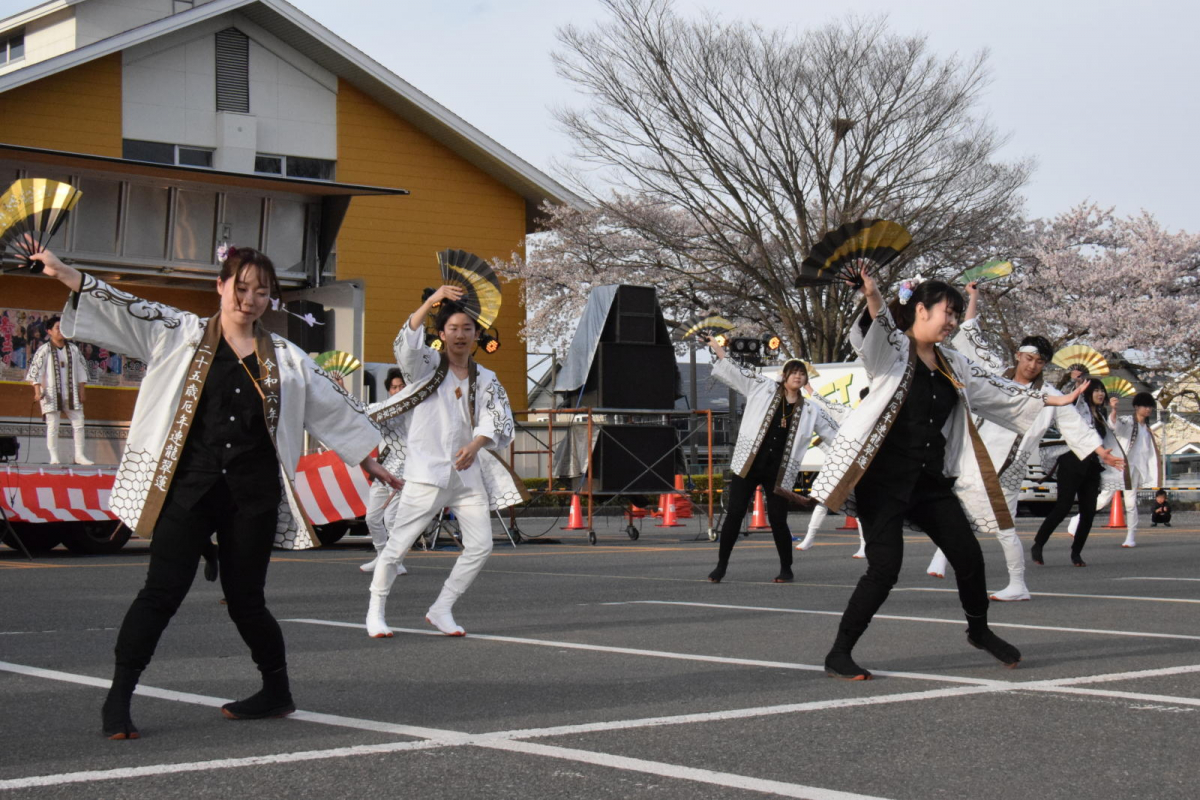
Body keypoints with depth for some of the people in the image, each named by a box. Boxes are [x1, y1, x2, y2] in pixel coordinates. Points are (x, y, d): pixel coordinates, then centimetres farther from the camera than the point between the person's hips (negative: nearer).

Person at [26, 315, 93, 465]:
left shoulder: (73, 349, 8)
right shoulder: (44, 350, -4)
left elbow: (81, 369, 12)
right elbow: (35, 370, -7)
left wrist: (81, 391, 7)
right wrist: (37, 391, -15)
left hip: (71, 394, 4)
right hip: (51, 394, -4)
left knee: (78, 423, 1)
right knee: (52, 426, -5)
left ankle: (79, 455, 9)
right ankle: (54, 457, 0)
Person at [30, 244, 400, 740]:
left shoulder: (285, 357, 11)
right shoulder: (179, 334, 5)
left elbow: (333, 406, 17)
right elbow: (123, 310, -4)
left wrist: (369, 461, 20)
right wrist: (63, 273, -16)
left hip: (253, 495, 1)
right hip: (187, 488, -1)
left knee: (245, 598, 6)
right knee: (162, 592, -8)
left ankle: (277, 692, 25)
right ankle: (118, 700, -2)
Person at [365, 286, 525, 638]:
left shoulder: (486, 380, 11)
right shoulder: (427, 365, 3)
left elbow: (497, 418, -4)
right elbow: (406, 344, -18)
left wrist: (475, 445, -24)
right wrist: (431, 302, -29)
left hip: (467, 473, 4)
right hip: (426, 471, -4)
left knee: (480, 545, -1)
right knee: (397, 544, -6)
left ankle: (441, 610, 14)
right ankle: (376, 612, 11)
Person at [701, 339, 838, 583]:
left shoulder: (811, 411, 8)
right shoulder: (764, 388, 5)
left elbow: (836, 434, 13)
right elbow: (732, 370, 6)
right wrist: (716, 346, 0)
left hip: (778, 472, 1)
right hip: (748, 465, 0)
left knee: (777, 520, -2)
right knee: (734, 515, -2)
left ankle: (786, 569, 17)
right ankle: (721, 565, 10)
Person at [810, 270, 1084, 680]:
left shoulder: (952, 366, 17)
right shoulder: (893, 349, -4)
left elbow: (995, 388, 28)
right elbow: (878, 328, -26)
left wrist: (1051, 400, 34)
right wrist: (872, 297, -48)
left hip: (932, 481, 7)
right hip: (884, 479, -7)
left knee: (969, 556, 6)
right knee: (885, 567, -15)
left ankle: (979, 631, 34)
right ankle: (838, 655, -3)